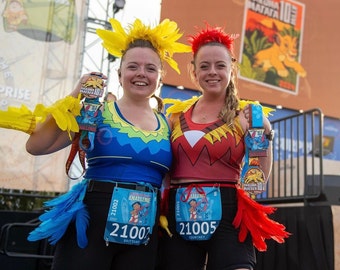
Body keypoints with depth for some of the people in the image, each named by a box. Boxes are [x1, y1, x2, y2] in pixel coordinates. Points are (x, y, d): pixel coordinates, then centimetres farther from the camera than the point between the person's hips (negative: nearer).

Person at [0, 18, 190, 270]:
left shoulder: (167, 123, 7)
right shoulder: (97, 112, -1)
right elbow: (36, 146, -6)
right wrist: (74, 98, -9)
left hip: (145, 234, 3)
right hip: (92, 221, -3)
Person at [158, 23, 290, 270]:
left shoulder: (247, 114, 0)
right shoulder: (176, 113, 9)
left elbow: (261, 175, 2)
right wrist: (159, 209, 7)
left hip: (227, 215, -3)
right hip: (178, 217, 3)